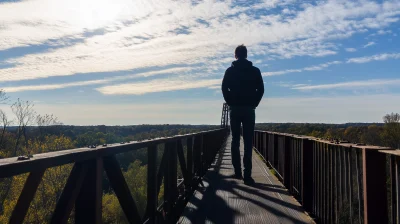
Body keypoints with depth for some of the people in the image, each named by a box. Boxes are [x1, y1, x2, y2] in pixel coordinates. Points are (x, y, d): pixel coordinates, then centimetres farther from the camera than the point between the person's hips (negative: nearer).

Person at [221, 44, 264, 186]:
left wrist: (230, 103, 4)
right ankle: (247, 174, -10)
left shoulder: (230, 71, 5)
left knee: (235, 140, 9)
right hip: (249, 109, -1)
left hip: (235, 109, 1)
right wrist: (254, 104, 5)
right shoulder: (255, 71, 5)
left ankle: (237, 172, 9)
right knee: (248, 142, -4)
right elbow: (261, 89, -1)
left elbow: (224, 88, -3)